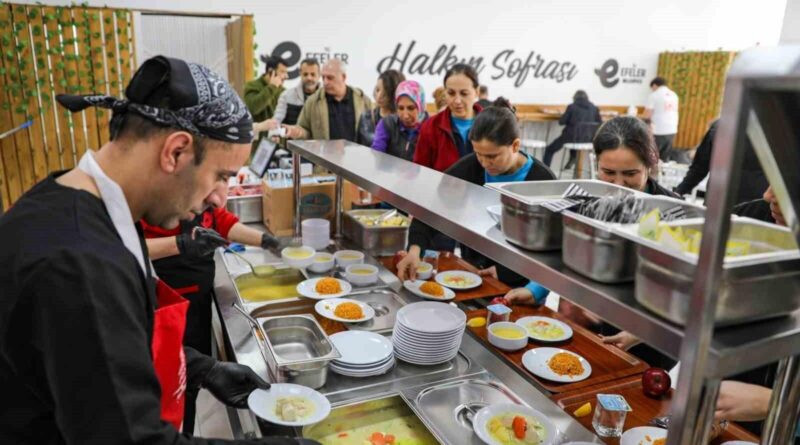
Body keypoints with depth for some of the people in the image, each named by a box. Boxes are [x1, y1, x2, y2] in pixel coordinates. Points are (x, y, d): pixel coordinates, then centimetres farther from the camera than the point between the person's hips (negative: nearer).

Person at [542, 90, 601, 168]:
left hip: (572, 137, -5)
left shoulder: (572, 107, -5)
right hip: (588, 139, 5)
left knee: (549, 150, 12)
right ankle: (572, 159, 42)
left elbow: (561, 121, -6)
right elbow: (599, 123, 10)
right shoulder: (594, 108, 4)